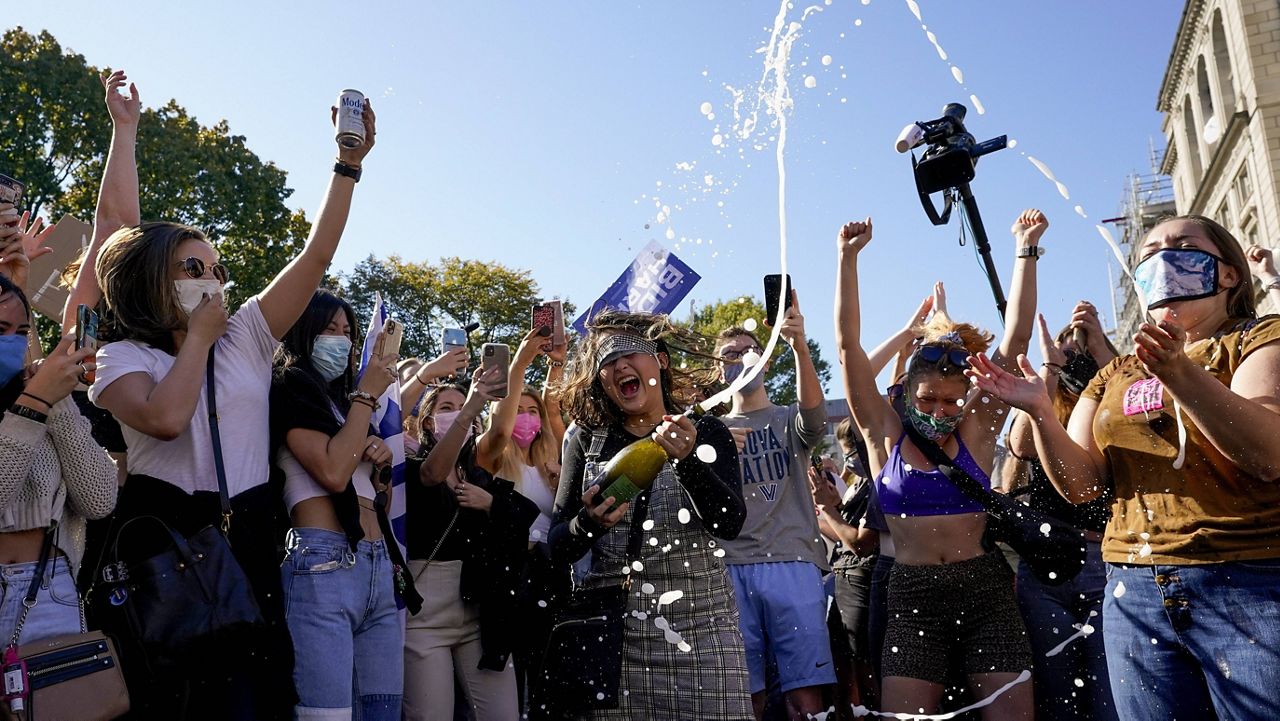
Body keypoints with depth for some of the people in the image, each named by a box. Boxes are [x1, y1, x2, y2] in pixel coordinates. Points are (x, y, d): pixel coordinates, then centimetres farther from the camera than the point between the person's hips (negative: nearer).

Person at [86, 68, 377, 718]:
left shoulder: (245, 338, 11)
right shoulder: (123, 357, 2)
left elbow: (316, 255, 4)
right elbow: (166, 417, -21)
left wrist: (349, 164, -3)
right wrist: (198, 336, -6)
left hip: (247, 549, 3)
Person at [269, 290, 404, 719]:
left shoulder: (340, 399, 24)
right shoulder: (288, 387, 1)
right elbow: (332, 472, -14)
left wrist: (382, 461, 6)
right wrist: (366, 396, -5)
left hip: (378, 566, 8)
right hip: (324, 563, -8)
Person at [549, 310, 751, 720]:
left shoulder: (707, 433, 4)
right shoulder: (587, 440, 6)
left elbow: (729, 525, -10)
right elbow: (557, 550, 3)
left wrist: (686, 460, -26)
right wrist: (590, 523, -19)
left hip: (702, 628, 0)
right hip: (613, 630, 1)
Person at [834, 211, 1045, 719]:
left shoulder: (976, 431, 3)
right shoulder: (886, 435, 2)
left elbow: (1016, 337, 0)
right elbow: (848, 345, -3)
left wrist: (1026, 250, -2)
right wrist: (848, 259, -6)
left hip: (985, 590, 1)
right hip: (914, 595, -1)